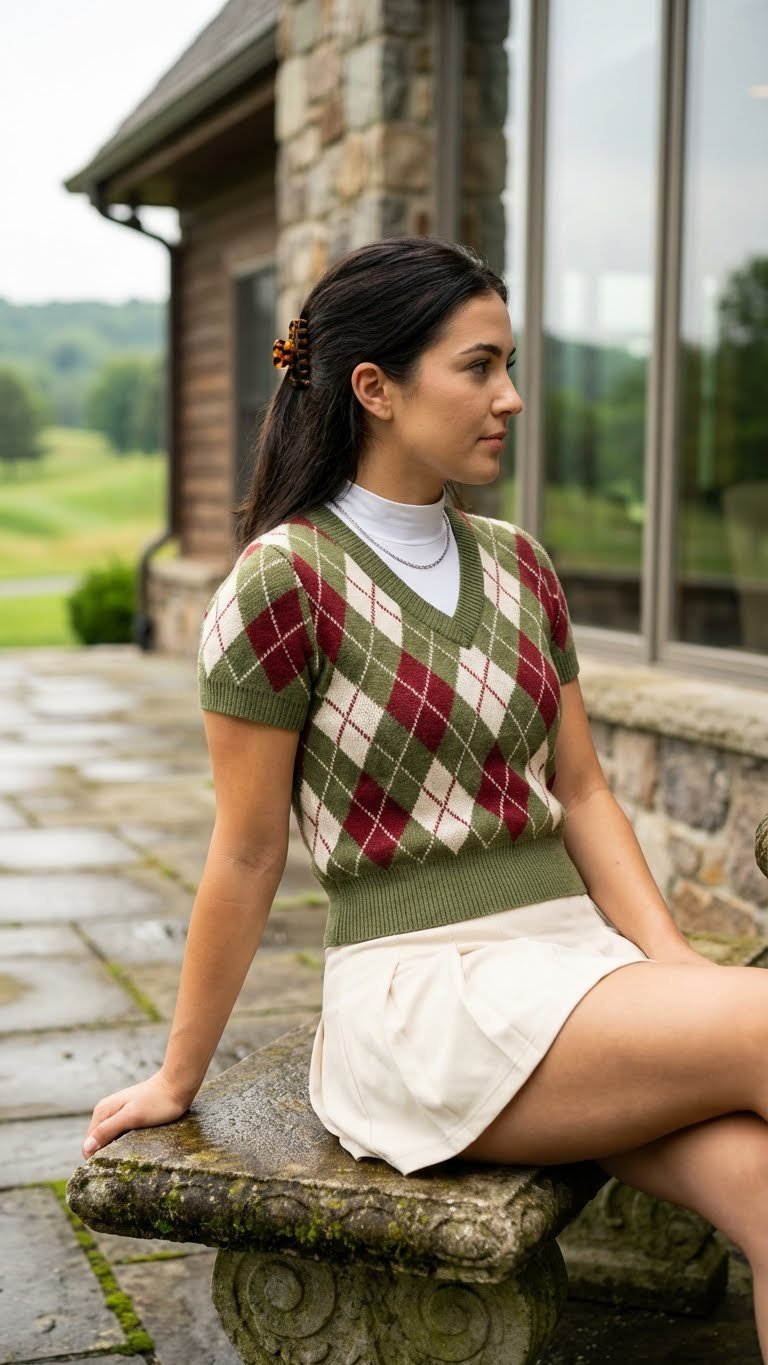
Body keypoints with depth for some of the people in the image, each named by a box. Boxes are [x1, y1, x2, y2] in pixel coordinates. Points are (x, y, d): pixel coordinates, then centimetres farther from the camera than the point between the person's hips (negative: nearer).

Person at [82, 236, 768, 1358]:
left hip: (577, 958, 6)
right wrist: (178, 1078, 4)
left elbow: (581, 793, 13)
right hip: (423, 996, -5)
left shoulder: (518, 565, 11)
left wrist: (674, 968, -1)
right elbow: (247, 857, -4)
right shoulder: (284, 581, -9)